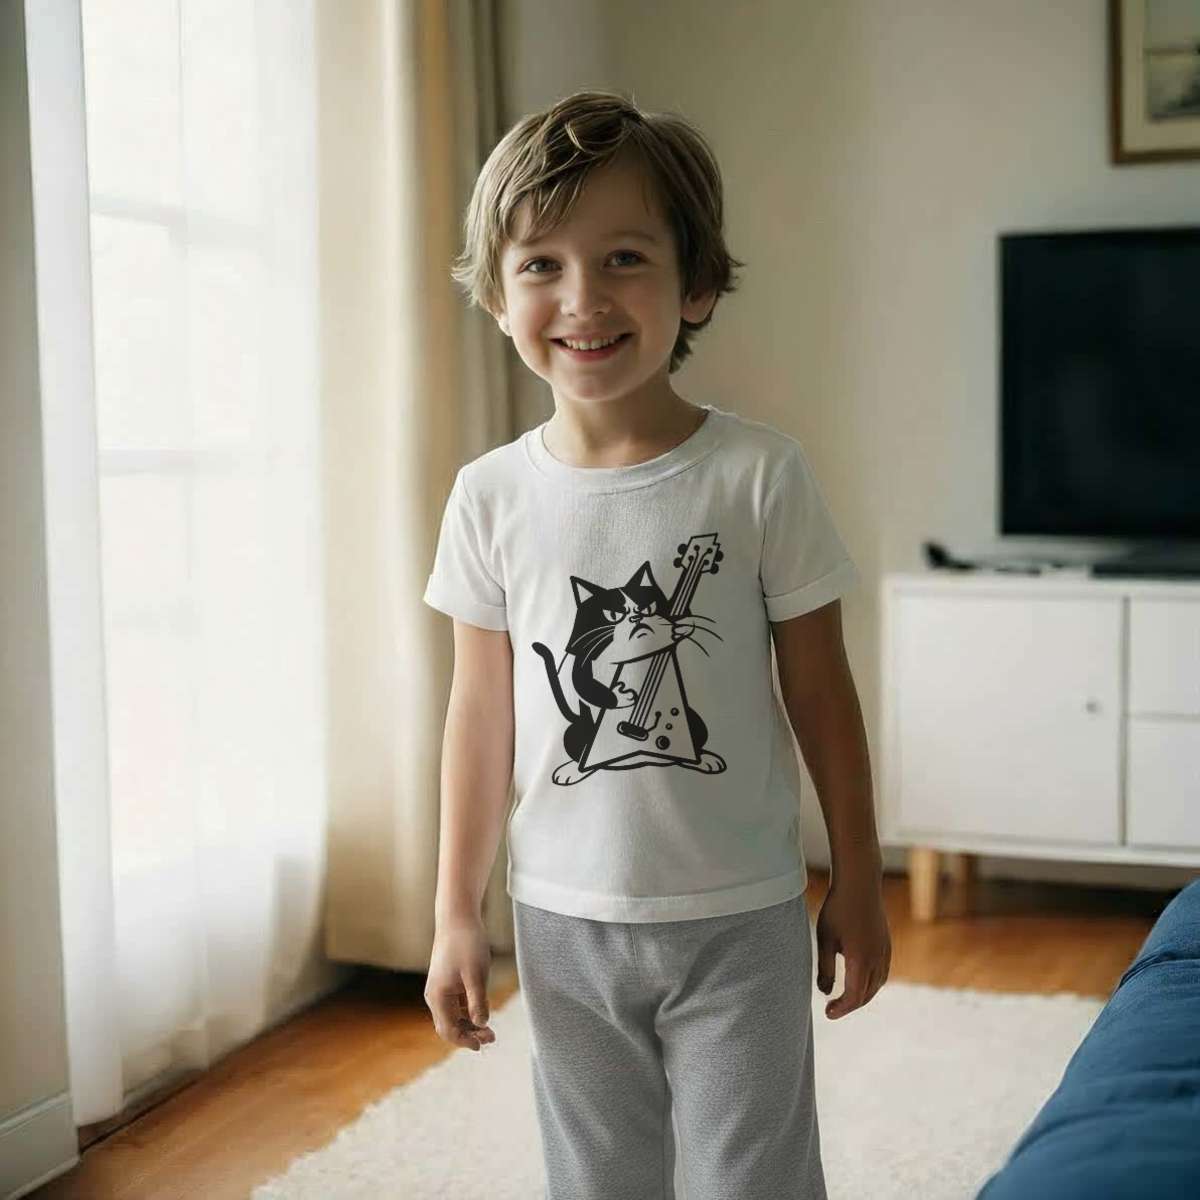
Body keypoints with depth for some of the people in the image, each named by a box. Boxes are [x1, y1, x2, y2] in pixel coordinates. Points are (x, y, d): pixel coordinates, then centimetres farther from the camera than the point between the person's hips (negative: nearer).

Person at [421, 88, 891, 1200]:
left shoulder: (758, 474, -11)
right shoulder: (491, 497, -4)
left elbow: (819, 693, -3)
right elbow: (481, 715, 3)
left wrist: (858, 884, 2)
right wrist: (456, 913, 5)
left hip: (740, 919, -2)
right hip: (565, 921, 3)